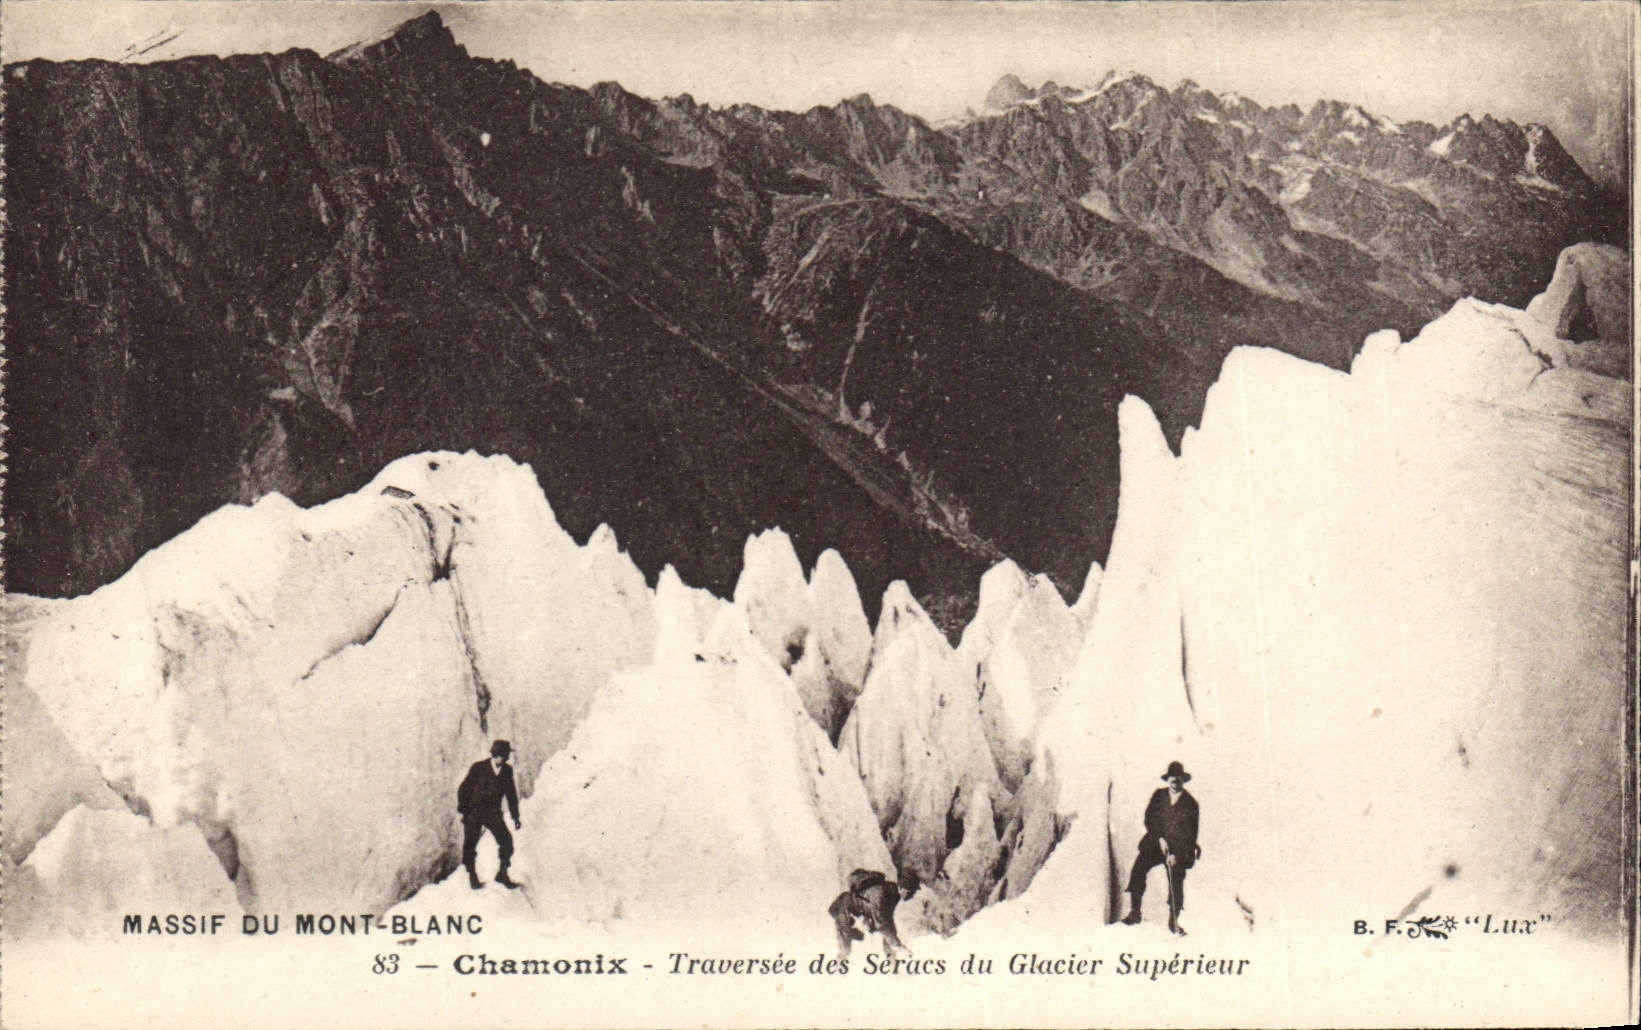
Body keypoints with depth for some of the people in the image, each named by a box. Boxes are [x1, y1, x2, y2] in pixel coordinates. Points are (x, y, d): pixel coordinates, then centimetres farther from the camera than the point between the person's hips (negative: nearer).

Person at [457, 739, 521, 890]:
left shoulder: (507, 770, 1)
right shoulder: (478, 768, -10)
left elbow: (511, 793, 11)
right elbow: (463, 790, -4)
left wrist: (515, 816, 9)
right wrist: (463, 810, -6)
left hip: (493, 813, 3)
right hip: (474, 812, -3)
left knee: (507, 841, -10)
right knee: (470, 844, -1)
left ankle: (502, 874, 5)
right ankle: (472, 875, 19)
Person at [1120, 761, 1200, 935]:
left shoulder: (1190, 804, -1)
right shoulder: (1159, 795, 7)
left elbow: (1189, 833, -4)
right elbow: (1149, 818, 3)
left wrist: (1176, 853, -13)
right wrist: (1160, 839, -11)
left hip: (1179, 849, -1)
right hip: (1155, 842, 1)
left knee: (1176, 884, -2)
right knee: (1138, 869, -17)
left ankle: (1173, 921, 15)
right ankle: (1134, 912, -10)